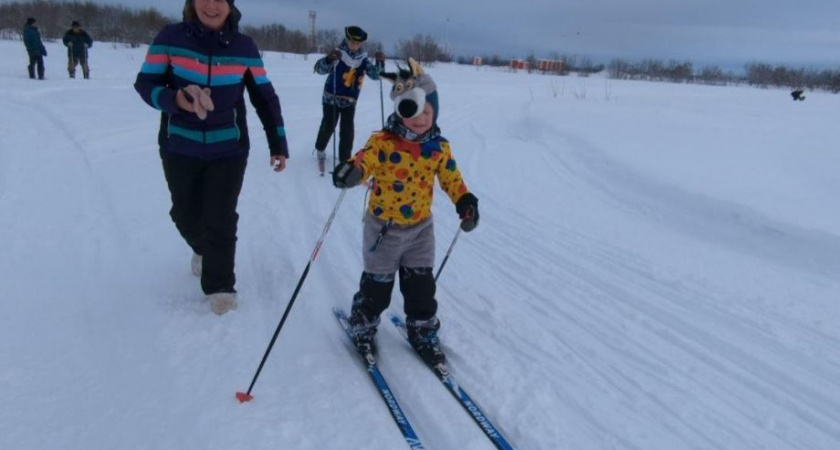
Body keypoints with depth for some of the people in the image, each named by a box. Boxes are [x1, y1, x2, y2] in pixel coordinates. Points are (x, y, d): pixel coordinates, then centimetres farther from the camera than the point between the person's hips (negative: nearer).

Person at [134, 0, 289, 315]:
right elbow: (145, 83, -4)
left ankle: (220, 287, 13)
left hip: (228, 151, -1)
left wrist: (278, 144, 2)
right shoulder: (170, 38, -8)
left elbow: (265, 97, 3)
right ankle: (203, 249, 49)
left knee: (220, 222, -5)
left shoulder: (244, 47, -5)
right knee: (186, 217, 16)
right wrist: (175, 100, -25)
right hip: (179, 149, 1)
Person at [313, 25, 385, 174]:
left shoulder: (363, 58, -2)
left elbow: (375, 74, -7)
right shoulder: (337, 54, -15)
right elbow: (320, 69, -26)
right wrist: (329, 59, -47)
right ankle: (320, 150, 26)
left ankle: (344, 160, 7)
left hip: (350, 100, 3)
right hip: (331, 98, -3)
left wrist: (379, 62, -28)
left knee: (347, 130, -2)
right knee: (328, 126, -3)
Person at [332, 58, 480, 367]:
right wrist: (352, 171, -53)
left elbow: (451, 178, 6)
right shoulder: (383, 141, -17)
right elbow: (365, 159, -31)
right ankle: (362, 327, 35)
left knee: (421, 285, 13)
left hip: (420, 227, 4)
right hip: (384, 226, -3)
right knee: (377, 284, 10)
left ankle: (423, 333, 33)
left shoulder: (439, 147, -3)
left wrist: (466, 203, -7)